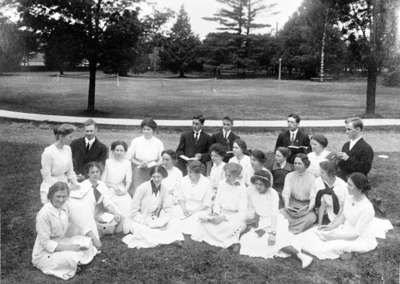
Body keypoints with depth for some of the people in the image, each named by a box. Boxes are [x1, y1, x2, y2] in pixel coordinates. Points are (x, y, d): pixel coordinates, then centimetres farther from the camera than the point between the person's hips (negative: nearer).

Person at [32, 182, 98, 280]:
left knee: (86, 242, -6)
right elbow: (45, 243, -21)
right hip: (45, 253, -7)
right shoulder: (44, 214, -24)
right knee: (71, 257, -29)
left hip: (61, 244, 7)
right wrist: (67, 247, -24)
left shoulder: (64, 209, -1)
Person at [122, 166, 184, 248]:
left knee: (174, 224, -14)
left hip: (154, 219, 5)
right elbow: (134, 210, -15)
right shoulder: (143, 188, -19)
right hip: (139, 221, -5)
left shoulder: (163, 188, -3)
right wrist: (145, 223, -18)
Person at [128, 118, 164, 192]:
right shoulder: (136, 141, 5)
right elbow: (129, 158, 7)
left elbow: (161, 160, 6)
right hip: (138, 172, 0)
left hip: (153, 172, 0)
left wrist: (150, 165, -10)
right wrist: (140, 164, -8)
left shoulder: (158, 143, 3)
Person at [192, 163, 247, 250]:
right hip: (221, 214, 6)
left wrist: (224, 218, -21)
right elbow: (217, 202, 11)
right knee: (204, 218, -20)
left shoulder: (242, 189, -12)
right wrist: (216, 212, -10)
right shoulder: (222, 184, 3)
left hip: (235, 216, -6)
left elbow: (242, 213, -14)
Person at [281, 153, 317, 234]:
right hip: (292, 205, 1)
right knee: (281, 212, -29)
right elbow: (286, 193, -4)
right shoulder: (289, 176, 8)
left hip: (306, 205, -1)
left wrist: (310, 207, -27)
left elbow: (313, 196, -7)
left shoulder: (312, 178, 1)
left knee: (311, 217, -33)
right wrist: (286, 205, -23)